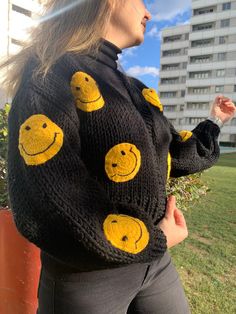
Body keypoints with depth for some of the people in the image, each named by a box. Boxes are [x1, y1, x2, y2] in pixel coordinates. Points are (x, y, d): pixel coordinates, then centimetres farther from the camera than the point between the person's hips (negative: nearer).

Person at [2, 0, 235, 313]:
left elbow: (178, 154, 14)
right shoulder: (50, 73, -15)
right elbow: (45, 204, -24)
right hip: (86, 275, -6)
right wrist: (153, 239, -16)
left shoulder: (138, 90, 9)